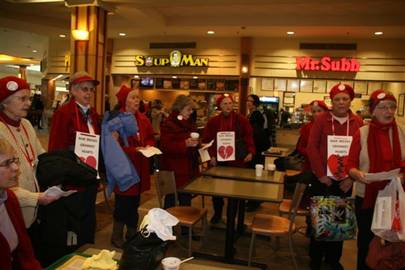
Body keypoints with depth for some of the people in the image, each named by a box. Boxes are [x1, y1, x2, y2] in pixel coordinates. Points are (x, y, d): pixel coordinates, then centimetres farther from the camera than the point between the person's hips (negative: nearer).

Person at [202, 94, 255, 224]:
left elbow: (249, 137, 0)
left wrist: (250, 152, -13)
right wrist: (211, 155, -8)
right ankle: (217, 214, 26)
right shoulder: (213, 121, 3)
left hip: (237, 160, -1)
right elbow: (207, 140, 3)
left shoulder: (242, 120, 0)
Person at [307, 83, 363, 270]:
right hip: (324, 178, -2)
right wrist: (320, 174, -11)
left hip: (345, 180, 2)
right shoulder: (321, 119, -4)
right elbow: (312, 147, -8)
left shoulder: (358, 123, 3)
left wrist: (352, 177, -6)